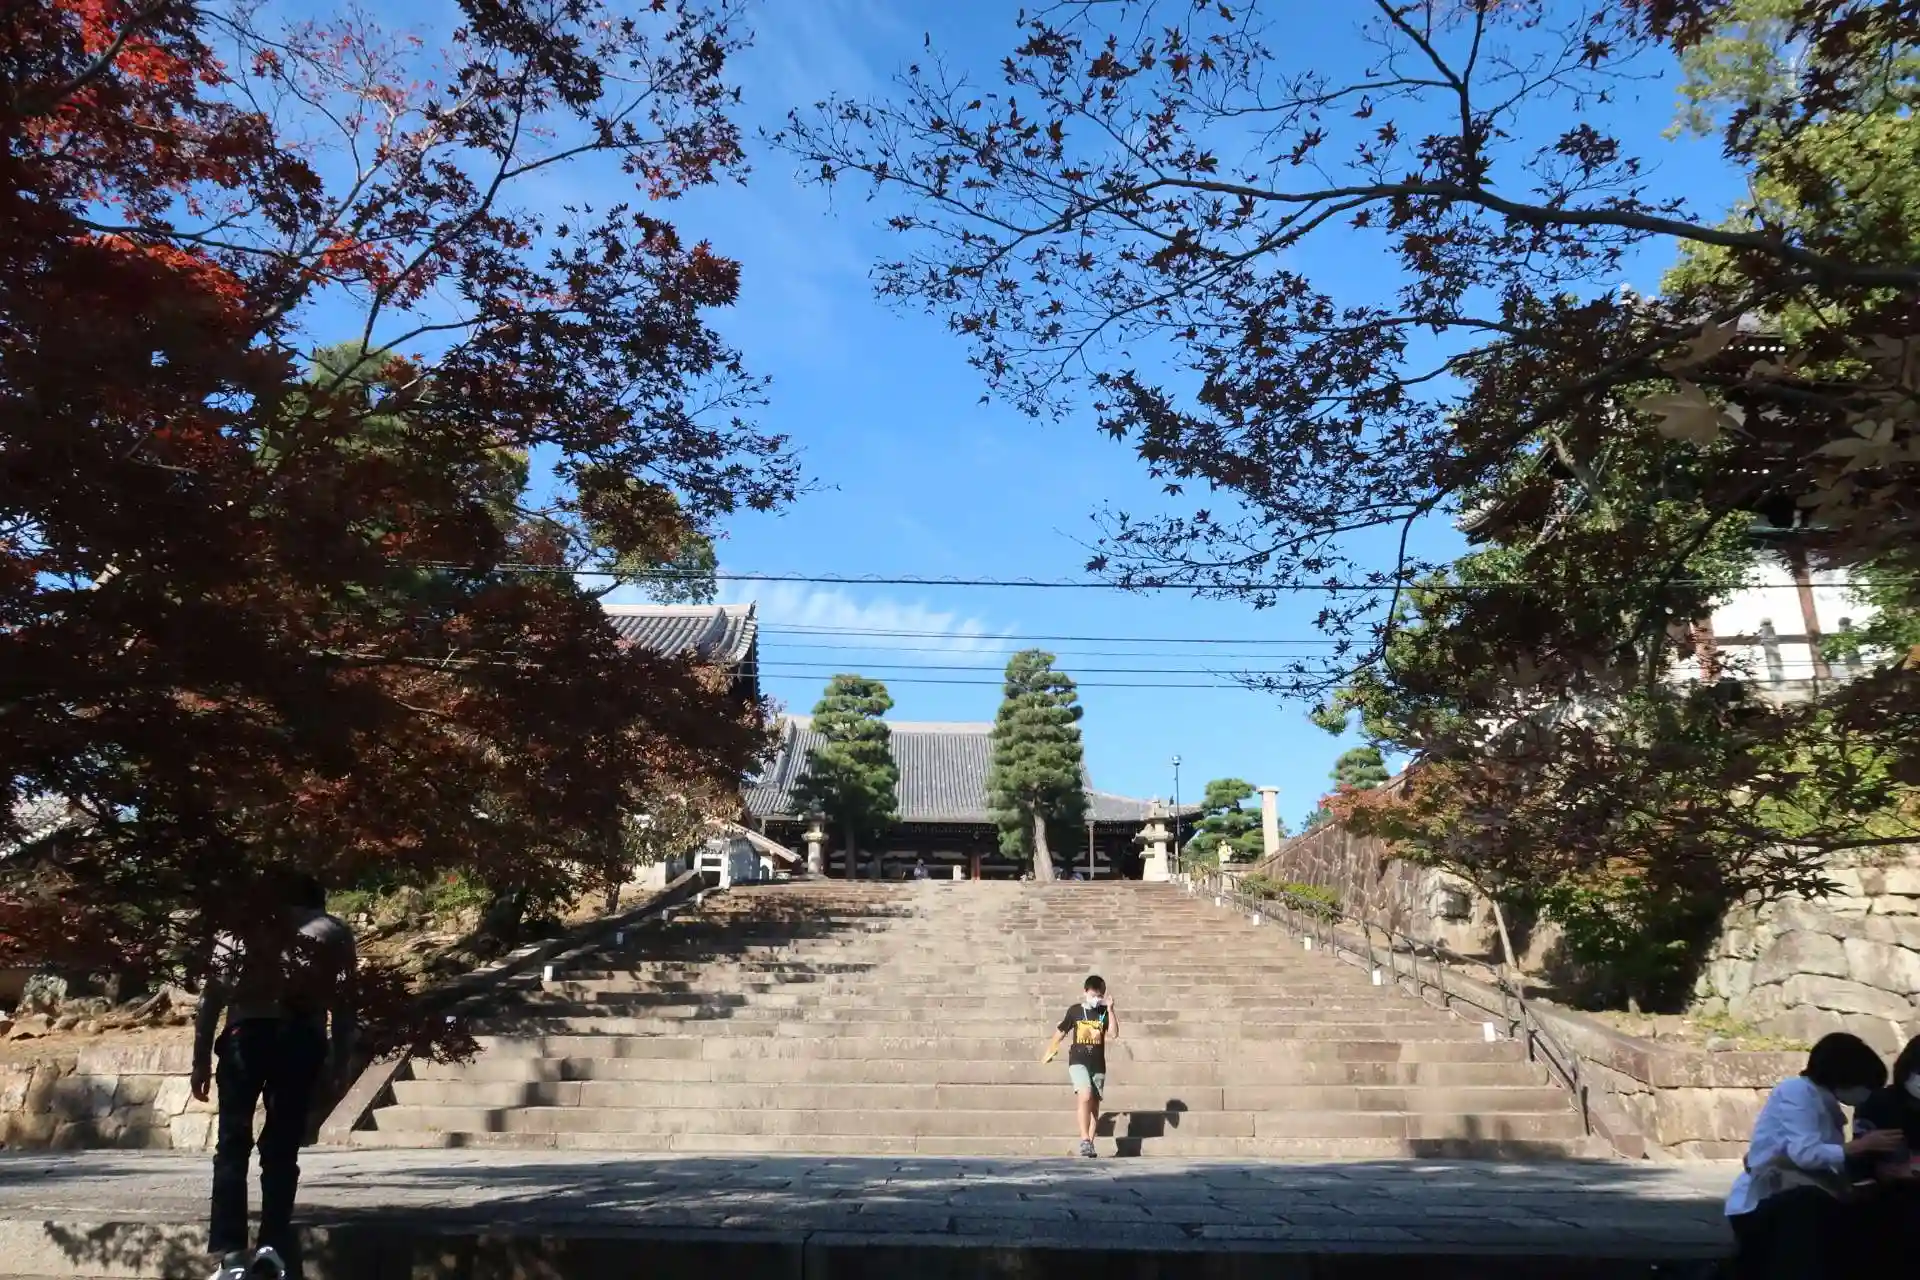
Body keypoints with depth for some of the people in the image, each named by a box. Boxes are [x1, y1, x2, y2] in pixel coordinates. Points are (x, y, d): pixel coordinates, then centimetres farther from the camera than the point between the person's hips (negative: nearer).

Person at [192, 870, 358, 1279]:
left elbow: (212, 997, 10)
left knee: (233, 1144, 6)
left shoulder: (242, 928, 21)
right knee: (282, 1147, 9)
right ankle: (272, 1246, 0)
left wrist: (201, 1059, 10)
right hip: (301, 1036, 0)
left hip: (247, 1032, 0)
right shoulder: (334, 933, 21)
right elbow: (343, 1003, 9)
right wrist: (340, 1060, 8)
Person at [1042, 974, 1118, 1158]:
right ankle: (1084, 1140, -22)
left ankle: (1090, 1143, 17)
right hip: (1078, 1062, -2)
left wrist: (1110, 1009, -16)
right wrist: (1050, 1051, 25)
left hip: (1098, 1065, 2)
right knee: (1085, 1095, -23)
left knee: (1094, 1103, 6)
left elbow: (1114, 1034, -12)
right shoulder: (1075, 1011, 2)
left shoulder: (1104, 1012, 2)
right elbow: (1061, 1031, 15)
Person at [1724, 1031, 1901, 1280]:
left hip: (1799, 1202, 8)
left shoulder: (1827, 1106, 15)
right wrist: (1860, 1146, -13)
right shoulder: (1796, 1090, -8)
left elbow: (1833, 1167, 6)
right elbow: (1804, 1153, -20)